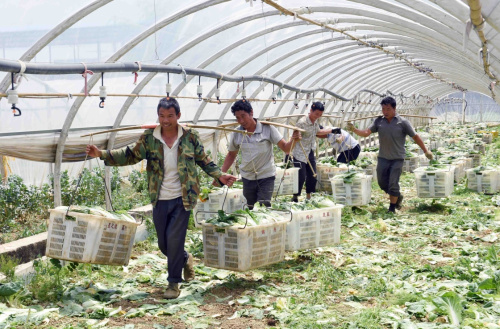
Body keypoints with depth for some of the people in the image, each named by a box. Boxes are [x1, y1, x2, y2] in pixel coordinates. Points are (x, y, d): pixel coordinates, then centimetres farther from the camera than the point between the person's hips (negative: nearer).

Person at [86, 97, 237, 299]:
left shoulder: (190, 137, -3)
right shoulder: (148, 138, -1)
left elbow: (204, 161, 6)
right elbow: (130, 155, -2)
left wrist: (220, 176, -6)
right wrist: (102, 154, -14)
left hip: (182, 199, -3)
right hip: (160, 200, 3)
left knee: (174, 239, -9)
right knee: (164, 244, 11)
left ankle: (174, 283, 7)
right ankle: (185, 259, 43)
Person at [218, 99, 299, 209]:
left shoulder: (267, 128, -12)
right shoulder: (236, 134, -2)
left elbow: (285, 148, -11)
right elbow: (231, 155, 13)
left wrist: (293, 139, -33)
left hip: (266, 176, -3)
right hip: (247, 178, 3)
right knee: (251, 209, 11)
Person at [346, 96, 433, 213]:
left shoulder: (403, 122, -7)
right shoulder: (379, 121, 2)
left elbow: (415, 137, -1)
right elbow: (366, 133, -6)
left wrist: (426, 151, 1)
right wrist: (354, 130, -24)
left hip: (397, 158, -4)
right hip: (383, 158, 4)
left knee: (393, 183, -4)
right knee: (382, 182, 9)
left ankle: (392, 207, 13)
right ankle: (398, 196, 34)